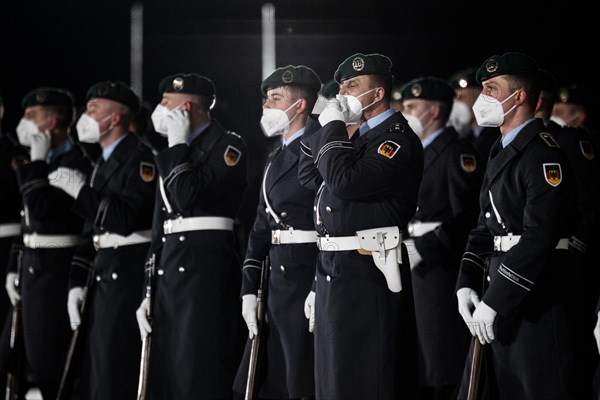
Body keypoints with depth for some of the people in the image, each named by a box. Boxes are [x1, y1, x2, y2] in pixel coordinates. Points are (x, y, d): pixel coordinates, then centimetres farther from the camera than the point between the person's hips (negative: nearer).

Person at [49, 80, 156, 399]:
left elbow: (127, 220, -21)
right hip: (104, 274, 9)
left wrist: (80, 190, -19)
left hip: (129, 275, -9)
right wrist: (78, 282, 13)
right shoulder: (104, 163, 19)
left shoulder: (140, 158, -10)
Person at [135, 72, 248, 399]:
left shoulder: (228, 145, -4)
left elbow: (189, 197, -19)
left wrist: (177, 146, -7)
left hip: (206, 271, -8)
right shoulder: (174, 156, 20)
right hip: (169, 272, 8)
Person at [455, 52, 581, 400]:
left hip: (538, 296, -10)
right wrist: (467, 283, 3)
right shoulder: (502, 153, 17)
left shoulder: (544, 155, -15)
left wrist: (494, 301, -22)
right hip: (498, 294, 10)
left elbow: (539, 237, -23)